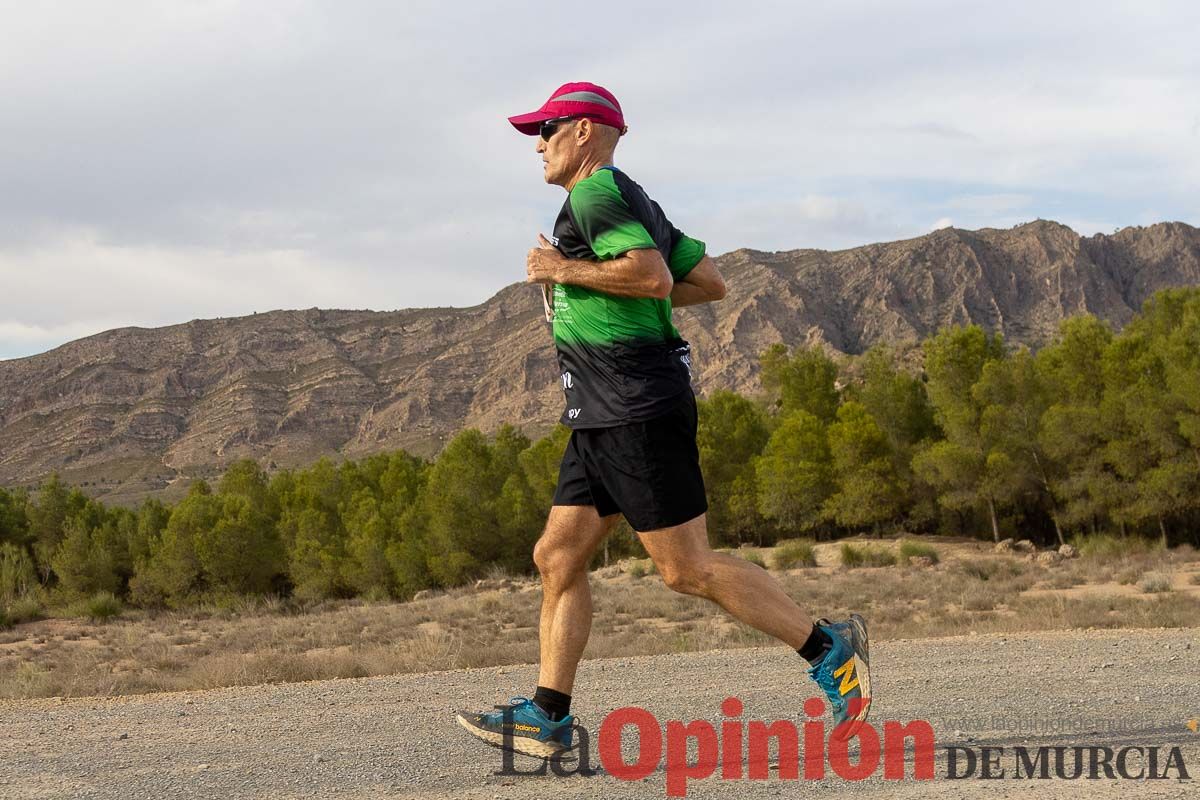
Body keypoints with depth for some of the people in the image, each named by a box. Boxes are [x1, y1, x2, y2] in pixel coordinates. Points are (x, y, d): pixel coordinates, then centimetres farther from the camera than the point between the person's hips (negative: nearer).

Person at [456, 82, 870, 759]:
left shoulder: (596, 192, -10)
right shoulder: (634, 202, 21)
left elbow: (654, 275, -25)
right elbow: (711, 281, 22)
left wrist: (563, 270, -14)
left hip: (638, 409, -11)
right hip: (607, 417, 11)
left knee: (687, 567, -9)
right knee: (557, 557, 7)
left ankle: (829, 648, -2)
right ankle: (547, 718, 8)